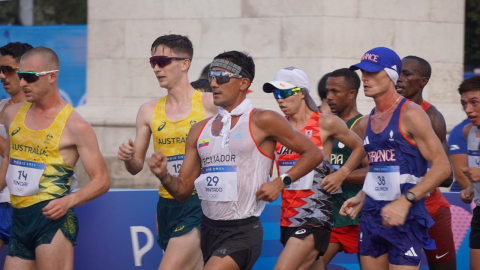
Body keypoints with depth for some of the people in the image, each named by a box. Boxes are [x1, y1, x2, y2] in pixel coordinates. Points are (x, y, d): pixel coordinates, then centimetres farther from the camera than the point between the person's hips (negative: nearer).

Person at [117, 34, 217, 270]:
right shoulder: (149, 111, 9)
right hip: (167, 204, 6)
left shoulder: (210, 104, -5)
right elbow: (137, 167, 13)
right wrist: (128, 157, -9)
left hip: (199, 204, -6)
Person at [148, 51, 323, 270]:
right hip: (208, 228, 7)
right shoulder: (200, 130, 11)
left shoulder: (262, 122, -5)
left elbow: (313, 154, -1)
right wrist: (163, 175, -7)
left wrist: (281, 182, -12)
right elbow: (183, 190, 13)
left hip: (243, 231, -7)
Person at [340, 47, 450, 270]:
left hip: (404, 218, -7)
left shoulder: (410, 115, -8)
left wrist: (405, 201, -22)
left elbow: (442, 166, -14)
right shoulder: (365, 124, 14)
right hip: (371, 216, 7)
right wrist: (360, 198, 9)